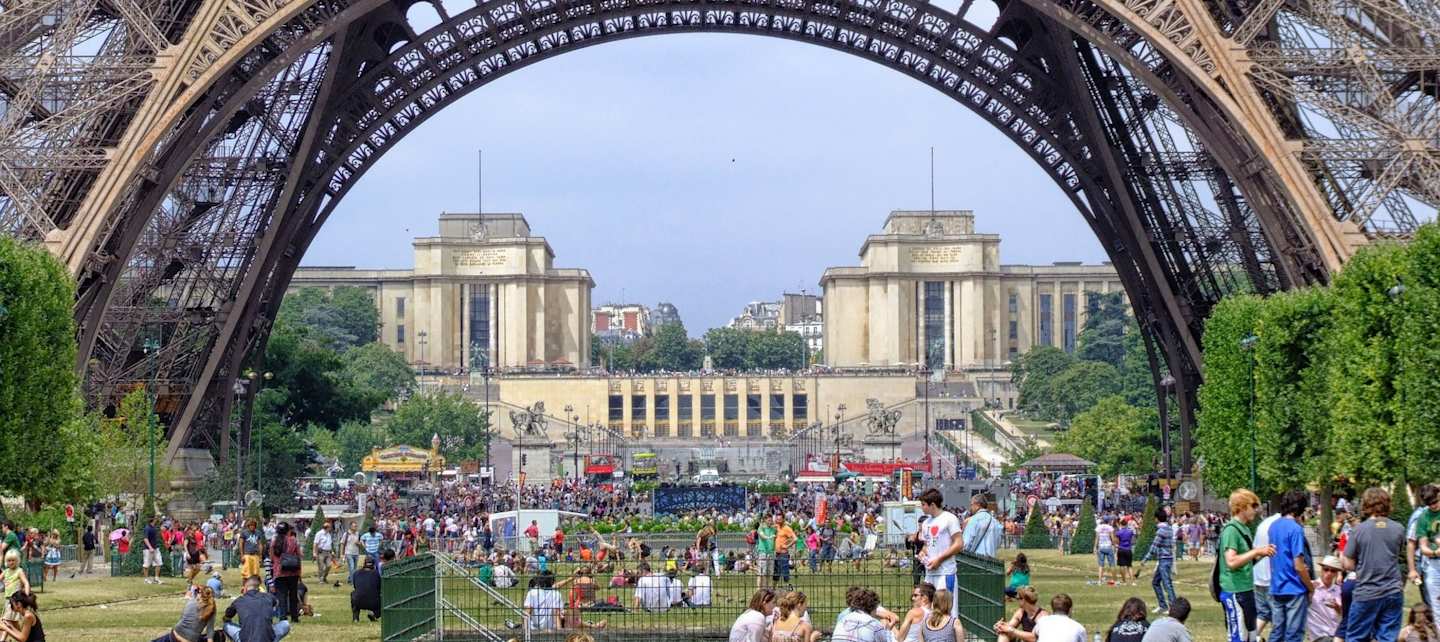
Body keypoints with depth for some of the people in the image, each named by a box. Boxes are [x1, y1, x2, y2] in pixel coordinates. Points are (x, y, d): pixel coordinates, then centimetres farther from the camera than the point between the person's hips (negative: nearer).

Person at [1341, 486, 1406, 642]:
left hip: (1366, 594, -2)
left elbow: (1349, 565, -5)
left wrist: (1342, 557, 16)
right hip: (1393, 593, 3)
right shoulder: (1399, 529, 0)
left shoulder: (1358, 530, -8)